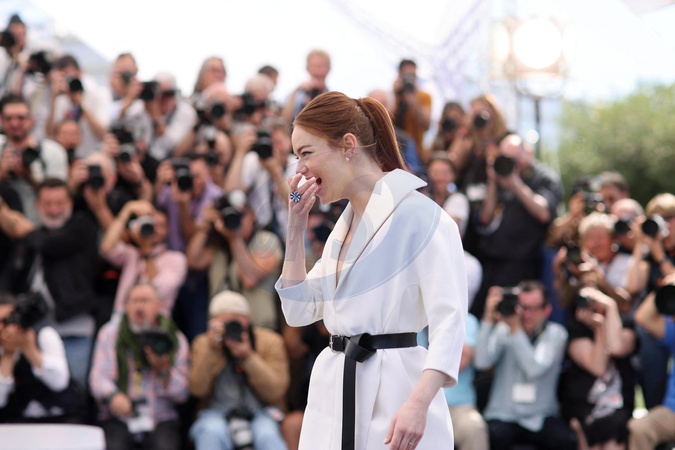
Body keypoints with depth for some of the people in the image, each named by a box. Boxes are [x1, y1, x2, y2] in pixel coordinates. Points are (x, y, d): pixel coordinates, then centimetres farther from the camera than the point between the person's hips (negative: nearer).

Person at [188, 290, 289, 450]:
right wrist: (211, 350, -19)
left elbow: (275, 392, -10)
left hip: (261, 413, 0)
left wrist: (248, 357, -20)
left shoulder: (270, 342, 1)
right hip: (217, 414, 0)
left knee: (267, 435, -33)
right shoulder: (203, 343, 4)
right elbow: (197, 389, -10)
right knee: (212, 433, -33)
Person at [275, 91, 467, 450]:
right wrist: (296, 228, 10)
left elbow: (449, 321, -16)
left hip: (393, 390, -8)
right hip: (334, 392, 8)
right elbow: (299, 310, 19)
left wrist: (418, 404, -27)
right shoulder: (345, 224, 18)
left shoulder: (419, 215, -9)